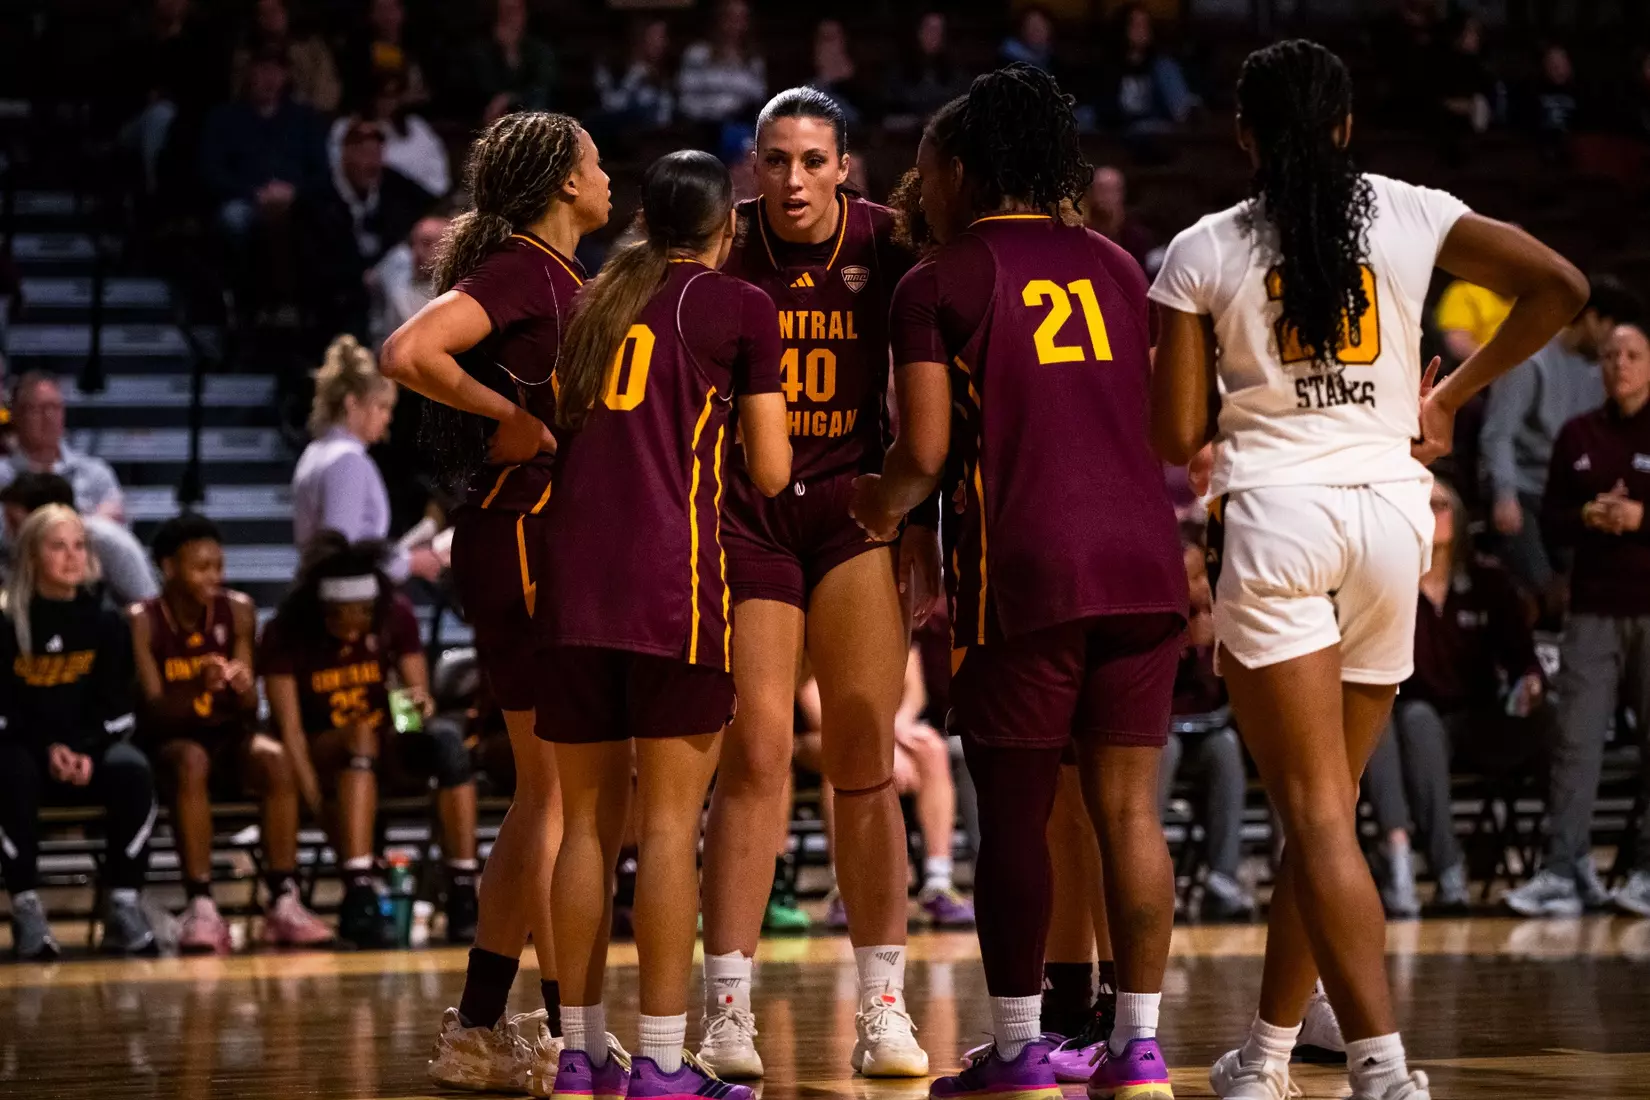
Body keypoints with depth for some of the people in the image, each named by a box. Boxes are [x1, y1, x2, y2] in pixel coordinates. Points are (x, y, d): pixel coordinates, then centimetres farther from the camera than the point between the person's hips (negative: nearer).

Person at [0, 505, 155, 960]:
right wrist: (48, 748, -19)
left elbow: (115, 705, 2)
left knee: (132, 771, -29)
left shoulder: (105, 621, 4)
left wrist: (86, 752, -16)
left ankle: (122, 906, -24)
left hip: (91, 747, 2)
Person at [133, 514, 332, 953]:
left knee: (276, 759, -29)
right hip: (168, 741, -3)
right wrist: (198, 687, -36)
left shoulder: (238, 611, 1)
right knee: (192, 761, -37)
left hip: (228, 738, 3)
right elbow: (153, 710, -16)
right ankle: (200, 907, -39)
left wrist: (244, 688, -25)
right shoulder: (143, 622, -9)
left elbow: (249, 707, -1)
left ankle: (283, 901, -29)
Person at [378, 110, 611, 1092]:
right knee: (561, 789, -8)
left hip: (562, 542, 10)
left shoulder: (562, 276, 17)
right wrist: (509, 417, -17)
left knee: (550, 792, 11)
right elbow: (409, 353, -26)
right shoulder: (520, 269, -12)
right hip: (525, 537, -10)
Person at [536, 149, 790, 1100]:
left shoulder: (598, 298, 19)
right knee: (669, 821, -5)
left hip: (573, 569, 5)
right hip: (673, 573, -5)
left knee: (589, 820, 10)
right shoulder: (740, 307, 4)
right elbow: (770, 471, 4)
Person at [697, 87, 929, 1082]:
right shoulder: (724, 249, -5)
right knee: (756, 754, -7)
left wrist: (922, 527, 1)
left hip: (855, 504, 1)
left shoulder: (885, 245, -3)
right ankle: (728, 1010, -2)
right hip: (745, 508, -1)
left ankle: (884, 1009, 5)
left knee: (866, 764, 0)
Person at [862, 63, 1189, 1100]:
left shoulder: (937, 283, 1)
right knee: (1129, 807, 6)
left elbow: (925, 451, -4)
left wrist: (881, 503, 15)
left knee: (1015, 812, 3)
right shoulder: (1114, 264, 16)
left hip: (1024, 561, -4)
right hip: (1143, 555, 4)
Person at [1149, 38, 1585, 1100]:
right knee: (1327, 802, 16)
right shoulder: (1414, 216, 7)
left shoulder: (1204, 251, 2)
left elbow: (1178, 435, 1)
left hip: (1274, 513, -3)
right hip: (1393, 507, 3)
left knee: (1318, 812, -8)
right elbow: (1560, 287, -1)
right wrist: (1453, 395, 9)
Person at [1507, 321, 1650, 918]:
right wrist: (1587, 517, -7)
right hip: (1593, 611, 3)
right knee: (1575, 742, -4)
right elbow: (1550, 522, 13)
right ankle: (1563, 871, -5)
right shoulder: (1577, 436, 13)